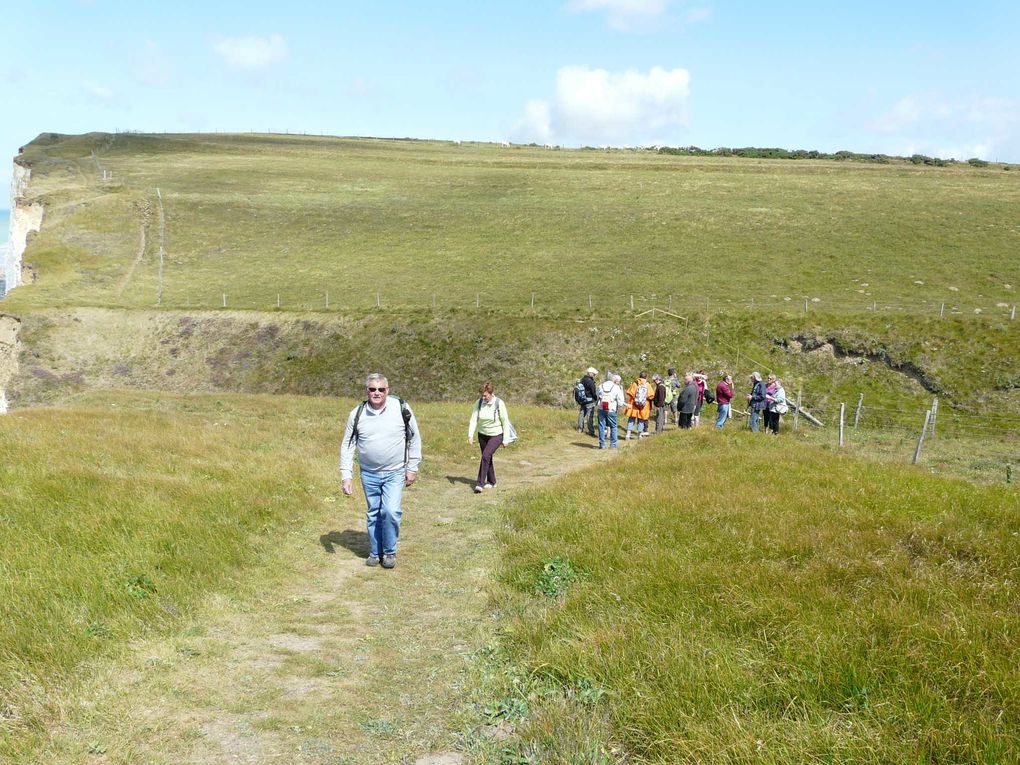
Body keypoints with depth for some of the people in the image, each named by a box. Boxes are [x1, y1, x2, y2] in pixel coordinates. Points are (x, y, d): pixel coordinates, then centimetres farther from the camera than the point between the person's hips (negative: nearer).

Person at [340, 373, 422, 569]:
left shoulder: (402, 409, -10)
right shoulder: (357, 414, -5)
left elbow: (414, 439, 0)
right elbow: (347, 446, 2)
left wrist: (412, 468, 0)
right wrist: (346, 475, -3)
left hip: (395, 473, -2)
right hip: (369, 474, 2)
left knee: (391, 511, -14)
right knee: (373, 514, 11)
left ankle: (389, 552, 7)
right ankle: (375, 552, 28)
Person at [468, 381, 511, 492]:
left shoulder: (499, 404, -17)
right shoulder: (479, 403, -8)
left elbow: (505, 422, -11)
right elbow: (473, 419, -7)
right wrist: (470, 435, -17)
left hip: (496, 435, -5)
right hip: (483, 435, 5)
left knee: (485, 456, -19)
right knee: (487, 458, 13)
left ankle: (480, 484, -18)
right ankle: (491, 482, 30)